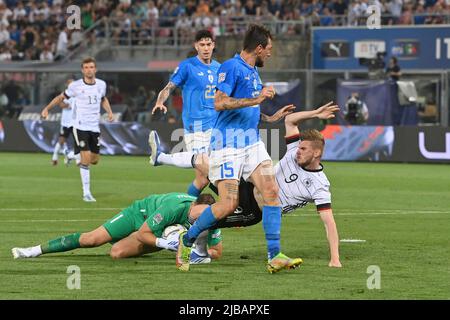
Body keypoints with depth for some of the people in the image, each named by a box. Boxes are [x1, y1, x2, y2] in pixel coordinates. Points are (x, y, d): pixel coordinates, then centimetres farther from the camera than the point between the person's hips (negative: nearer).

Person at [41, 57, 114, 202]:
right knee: (86, 157, -14)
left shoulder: (101, 84, 3)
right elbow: (61, 97, 6)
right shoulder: (75, 86, -8)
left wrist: (109, 111, 7)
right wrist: (47, 108, -2)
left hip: (95, 126, 4)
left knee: (95, 160, 7)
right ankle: (86, 193, -8)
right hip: (80, 126, -4)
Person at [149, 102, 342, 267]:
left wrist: (335, 259, -32)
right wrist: (315, 114, -10)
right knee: (200, 160, 3)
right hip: (249, 188, 6)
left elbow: (329, 221, -25)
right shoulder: (297, 150, -6)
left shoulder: (319, 186, -23)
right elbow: (289, 120, 4)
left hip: (253, 210, -6)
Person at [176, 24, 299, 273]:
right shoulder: (231, 67, -10)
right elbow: (220, 103, -20)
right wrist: (257, 99, -20)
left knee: (271, 192, -9)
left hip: (252, 143, 8)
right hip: (228, 145, -8)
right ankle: (186, 241, 9)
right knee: (228, 205, -13)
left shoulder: (253, 72, 18)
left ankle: (274, 257, -9)